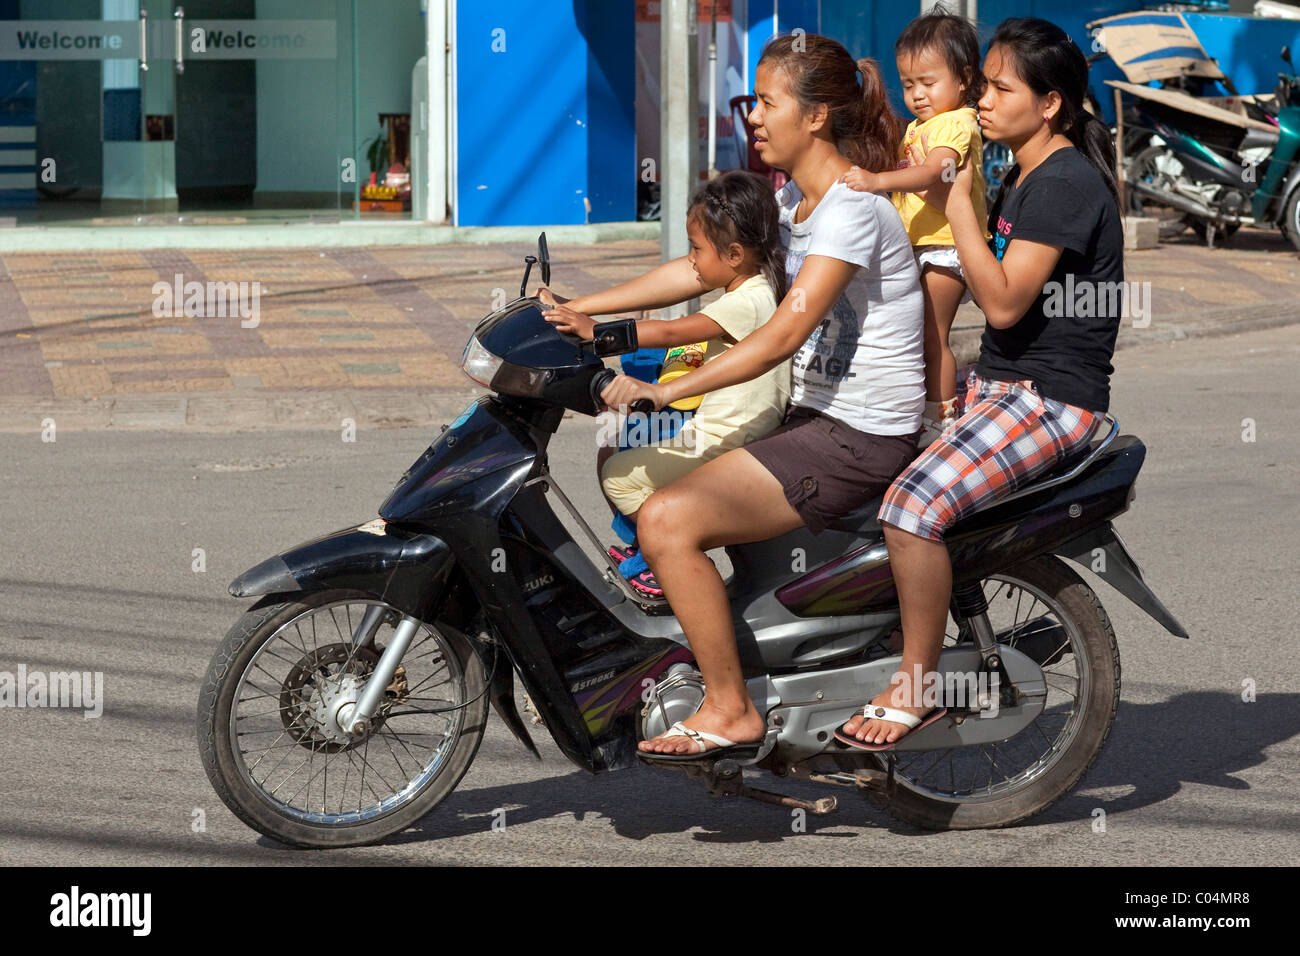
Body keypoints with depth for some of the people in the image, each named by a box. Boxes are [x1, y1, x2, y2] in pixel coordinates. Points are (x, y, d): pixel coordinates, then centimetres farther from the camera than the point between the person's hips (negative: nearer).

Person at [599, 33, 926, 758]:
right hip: (816, 419, 10)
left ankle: (730, 712, -12)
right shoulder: (795, 198, 12)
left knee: (669, 520, -21)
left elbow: (783, 336, -25)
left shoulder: (852, 208, -18)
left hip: (860, 438, -10)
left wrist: (664, 392, -28)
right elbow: (701, 269, 14)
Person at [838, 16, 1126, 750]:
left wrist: (958, 202, -19)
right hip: (999, 384, 10)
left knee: (915, 503, -27)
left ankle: (917, 687, -15)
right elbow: (995, 290, 16)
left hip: (1054, 398, -10)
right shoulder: (1026, 177, 15)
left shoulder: (1067, 182, -16)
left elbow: (1004, 303, -21)